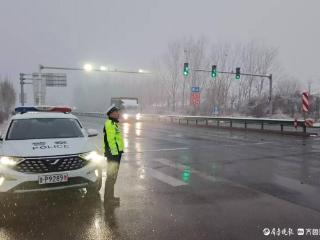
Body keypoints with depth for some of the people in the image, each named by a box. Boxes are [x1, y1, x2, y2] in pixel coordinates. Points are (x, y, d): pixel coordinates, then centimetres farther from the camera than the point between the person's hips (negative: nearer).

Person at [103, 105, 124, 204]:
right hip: (113, 153, -11)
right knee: (111, 176, -5)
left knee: (113, 175, 17)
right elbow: (111, 140, -22)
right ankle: (108, 197, 2)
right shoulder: (110, 124, -14)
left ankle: (110, 196, 27)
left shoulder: (113, 123, 19)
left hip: (115, 153, 11)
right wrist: (115, 152, -24)